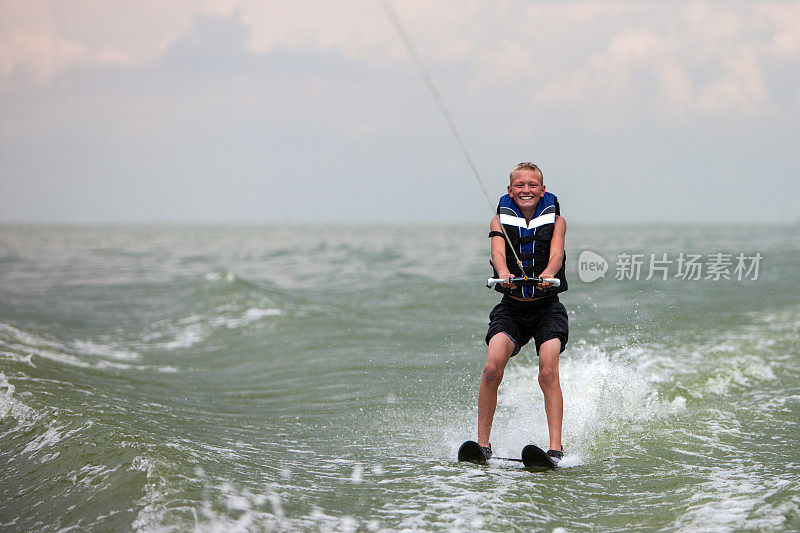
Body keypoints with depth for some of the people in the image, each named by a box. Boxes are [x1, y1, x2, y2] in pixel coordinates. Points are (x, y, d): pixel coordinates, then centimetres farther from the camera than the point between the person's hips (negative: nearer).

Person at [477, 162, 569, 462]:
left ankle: (555, 448, -21)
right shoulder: (500, 221, 4)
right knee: (492, 369, -18)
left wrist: (547, 274, -39)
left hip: (548, 308, -1)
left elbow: (556, 254, -15)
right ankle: (482, 443, -9)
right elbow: (498, 251, -15)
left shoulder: (556, 220, 3)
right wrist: (504, 274, -39)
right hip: (511, 307, 1)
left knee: (548, 373, -19)